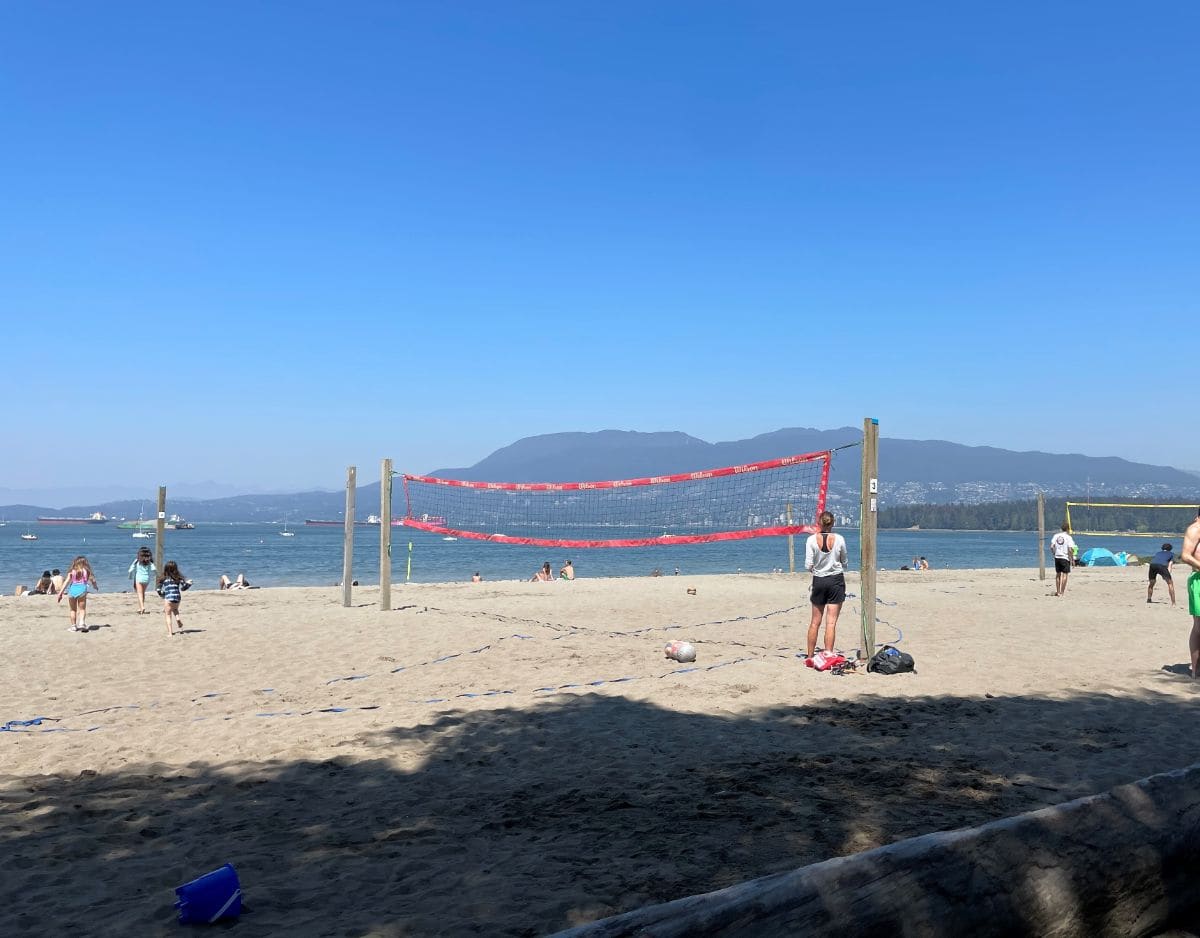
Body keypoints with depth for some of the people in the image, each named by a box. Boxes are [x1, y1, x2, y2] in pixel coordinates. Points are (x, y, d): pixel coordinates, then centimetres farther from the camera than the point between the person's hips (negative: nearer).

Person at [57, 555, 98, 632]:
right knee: (82, 609, 4)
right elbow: (92, 580, 11)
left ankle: (73, 626, 16)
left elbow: (66, 582, 4)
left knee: (73, 610, 13)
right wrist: (96, 586, 33)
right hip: (82, 588, -1)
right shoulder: (86, 571, 9)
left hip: (72, 589, 1)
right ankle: (82, 622, -17)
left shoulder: (72, 571, 11)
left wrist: (61, 593, 4)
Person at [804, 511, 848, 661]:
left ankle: (810, 655, 18)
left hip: (819, 581, 1)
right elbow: (845, 562, 5)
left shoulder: (811, 539, -9)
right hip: (836, 581, -1)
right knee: (831, 622, -1)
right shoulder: (839, 539, -8)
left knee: (815, 621, 12)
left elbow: (808, 566, -9)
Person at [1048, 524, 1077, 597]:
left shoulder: (1056, 536, 4)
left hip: (1057, 557, 5)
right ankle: (1062, 592, -3)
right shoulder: (1068, 537, -8)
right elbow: (1070, 549, -14)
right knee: (1065, 574, 0)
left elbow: (1051, 546, -2)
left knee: (1058, 574, 14)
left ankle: (1058, 591, 19)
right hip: (1065, 558, -5)